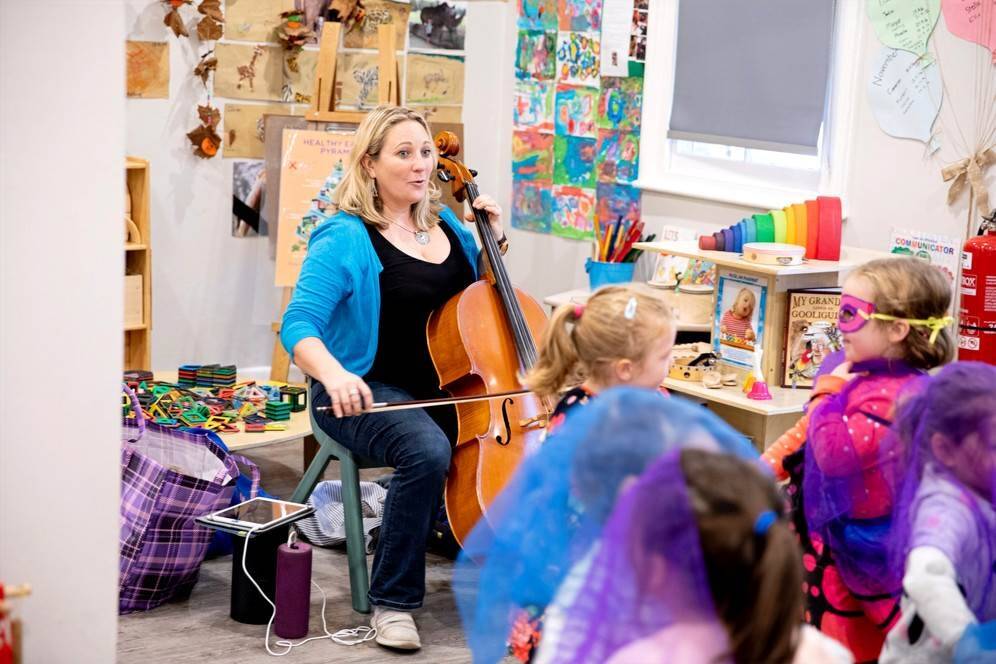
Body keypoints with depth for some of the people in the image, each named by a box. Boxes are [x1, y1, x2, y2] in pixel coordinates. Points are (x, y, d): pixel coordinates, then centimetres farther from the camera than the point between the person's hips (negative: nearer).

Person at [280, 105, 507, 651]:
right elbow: (299, 325, -20)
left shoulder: (446, 223, 11)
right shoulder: (345, 241, -10)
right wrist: (333, 373, -40)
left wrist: (494, 243, 9)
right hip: (366, 393, -6)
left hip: (448, 390, 6)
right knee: (427, 451, -37)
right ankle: (392, 602, -21)